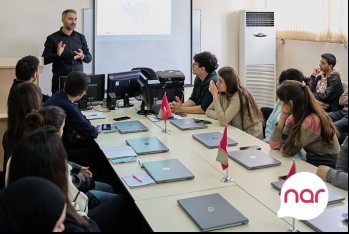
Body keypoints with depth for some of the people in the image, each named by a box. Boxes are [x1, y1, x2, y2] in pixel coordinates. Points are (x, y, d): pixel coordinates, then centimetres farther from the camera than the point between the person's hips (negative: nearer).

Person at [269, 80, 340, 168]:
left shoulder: (312, 120, -24)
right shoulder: (294, 117, 0)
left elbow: (287, 151, -20)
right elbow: (274, 145, -5)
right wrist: (283, 116, -8)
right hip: (311, 164, 7)